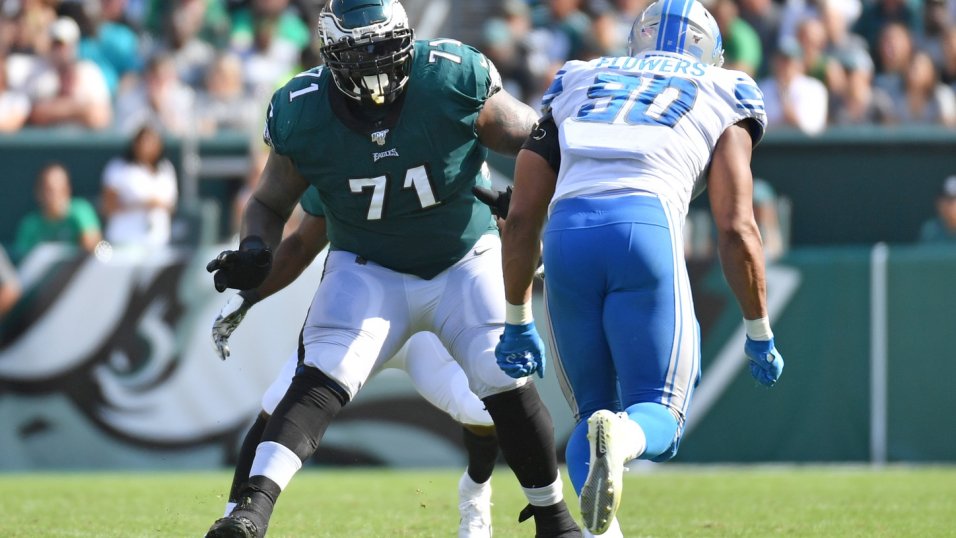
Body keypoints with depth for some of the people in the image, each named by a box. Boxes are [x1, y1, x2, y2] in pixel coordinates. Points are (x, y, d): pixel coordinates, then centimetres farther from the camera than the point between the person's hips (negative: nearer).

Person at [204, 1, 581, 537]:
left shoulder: (455, 80, -22)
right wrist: (254, 253, -20)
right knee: (322, 377, -22)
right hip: (370, 271, 0)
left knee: (505, 377, -13)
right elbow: (270, 204, 0)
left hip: (466, 261, 0)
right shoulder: (302, 116, -17)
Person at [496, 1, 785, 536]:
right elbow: (737, 229, 13)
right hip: (647, 227, -3)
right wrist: (759, 333, 22)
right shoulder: (722, 96, 23)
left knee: (594, 409, 19)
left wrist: (518, 322, 34)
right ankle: (620, 438, -31)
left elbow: (521, 219, 26)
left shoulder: (576, 84, 31)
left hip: (568, 234, 3)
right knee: (659, 414, 5)